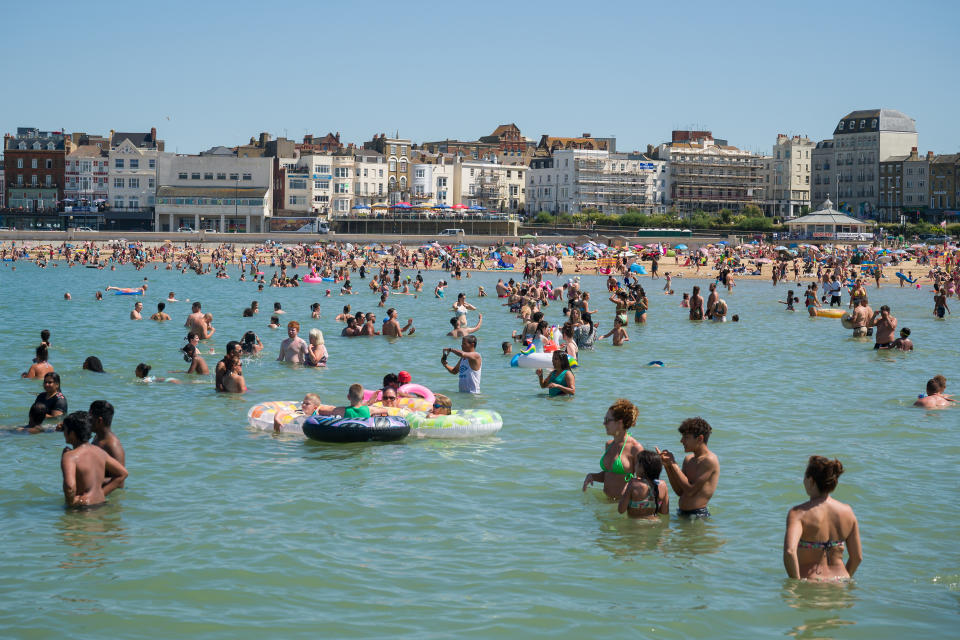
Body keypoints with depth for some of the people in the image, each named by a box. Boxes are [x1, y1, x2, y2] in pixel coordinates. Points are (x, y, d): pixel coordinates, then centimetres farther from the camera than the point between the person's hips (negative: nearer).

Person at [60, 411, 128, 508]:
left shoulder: (70, 456, -15)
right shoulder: (99, 452, 8)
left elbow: (69, 485, -33)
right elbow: (123, 473, 16)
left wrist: (70, 502, -14)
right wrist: (102, 492, 12)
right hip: (101, 502, 8)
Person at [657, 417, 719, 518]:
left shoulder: (709, 460, -12)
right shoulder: (688, 459, 13)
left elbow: (690, 491, -18)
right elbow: (679, 492, 12)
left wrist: (673, 463, -11)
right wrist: (667, 465, 2)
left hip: (698, 514, -8)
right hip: (682, 513, 8)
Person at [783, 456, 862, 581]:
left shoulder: (798, 513, -11)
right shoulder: (847, 511, 3)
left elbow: (789, 552, -27)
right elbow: (857, 557, 9)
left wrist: (796, 583, -15)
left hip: (811, 583, -5)